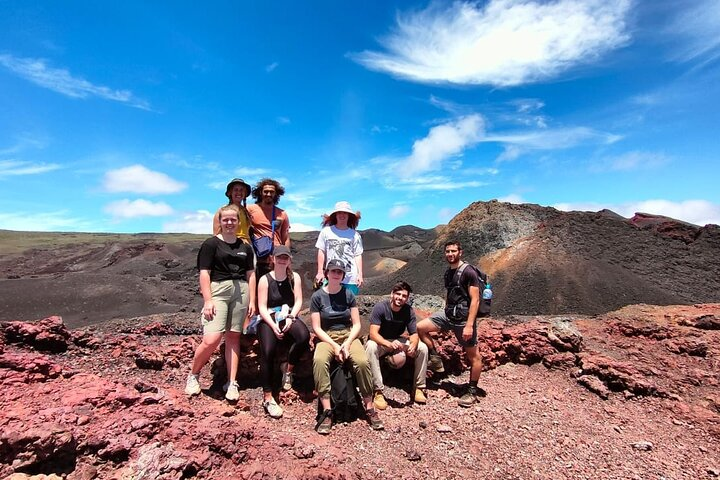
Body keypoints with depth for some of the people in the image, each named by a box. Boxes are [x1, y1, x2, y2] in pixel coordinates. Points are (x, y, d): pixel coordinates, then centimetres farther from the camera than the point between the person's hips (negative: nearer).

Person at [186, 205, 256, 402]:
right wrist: (208, 300, -11)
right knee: (211, 339, -13)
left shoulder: (245, 247, 12)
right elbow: (204, 273, -4)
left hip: (240, 291, 4)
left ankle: (232, 383, 15)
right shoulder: (211, 244, 1)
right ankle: (193, 375, 15)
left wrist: (252, 300, 8)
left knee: (233, 337, 7)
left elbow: (250, 274, 13)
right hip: (218, 290, -4)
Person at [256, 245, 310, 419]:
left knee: (304, 336, -31)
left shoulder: (294, 277, 7)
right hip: (269, 320, -1)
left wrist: (290, 318, -17)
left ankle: (289, 370, -5)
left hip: (289, 318, 2)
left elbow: (298, 301, 1)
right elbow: (262, 307, -5)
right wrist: (273, 325, -19)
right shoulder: (265, 279, 0)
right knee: (267, 351, -27)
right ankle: (267, 397, -14)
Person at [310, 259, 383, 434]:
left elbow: (356, 324, 3)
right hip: (326, 338, -1)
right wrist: (334, 346, -14)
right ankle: (327, 411, -25)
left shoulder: (348, 294, 3)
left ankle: (370, 408, -10)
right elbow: (317, 328, -3)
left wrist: (347, 343, -14)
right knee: (319, 361, -33)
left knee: (362, 362, -28)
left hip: (348, 336, 1)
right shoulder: (317, 296, -1)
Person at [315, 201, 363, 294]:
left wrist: (360, 275, -1)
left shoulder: (354, 234, 3)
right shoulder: (326, 231, 2)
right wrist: (320, 272, 3)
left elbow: (358, 255, 4)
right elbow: (321, 252, 6)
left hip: (351, 278, 0)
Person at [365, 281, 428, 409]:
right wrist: (389, 344, -51)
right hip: (380, 342, -4)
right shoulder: (380, 307, -24)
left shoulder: (408, 311, -11)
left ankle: (418, 388, -2)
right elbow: (373, 333, -32)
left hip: (397, 341, 4)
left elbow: (414, 334, -11)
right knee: (371, 347, -38)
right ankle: (378, 391, -29)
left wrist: (413, 345, -36)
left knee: (423, 348, -16)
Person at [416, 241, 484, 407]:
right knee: (420, 327, -4)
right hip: (447, 314, 7)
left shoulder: (469, 272, -14)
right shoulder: (448, 272, 9)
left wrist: (469, 325, -22)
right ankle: (436, 360, 10)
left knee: (473, 355, 4)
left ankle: (472, 391, 22)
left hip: (463, 318, -7)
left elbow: (475, 300, -17)